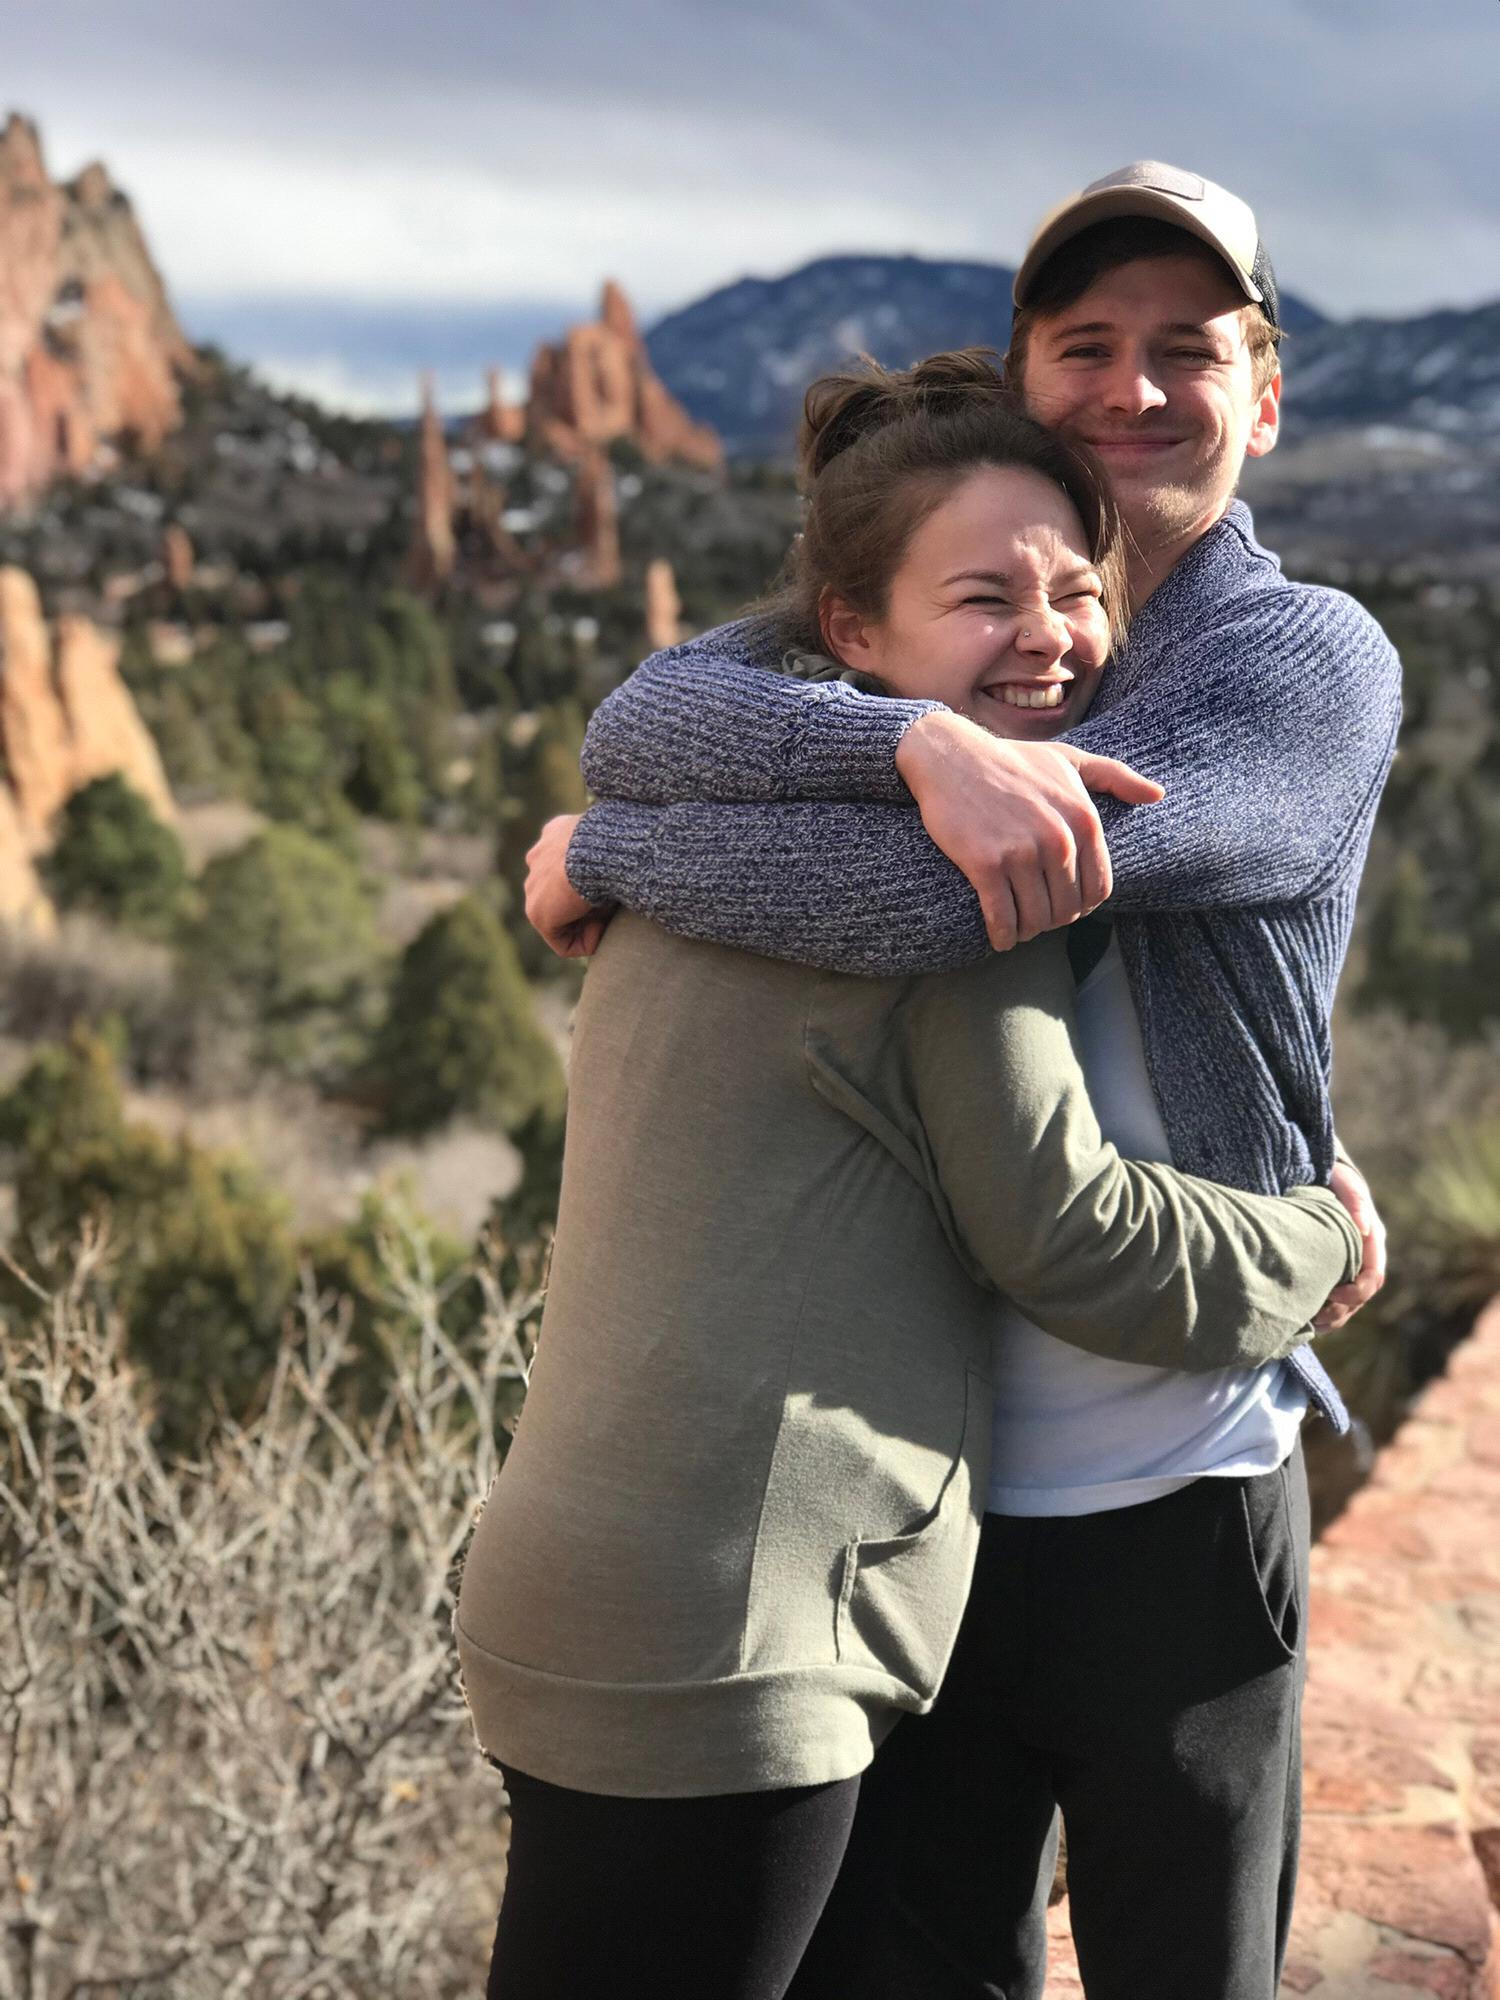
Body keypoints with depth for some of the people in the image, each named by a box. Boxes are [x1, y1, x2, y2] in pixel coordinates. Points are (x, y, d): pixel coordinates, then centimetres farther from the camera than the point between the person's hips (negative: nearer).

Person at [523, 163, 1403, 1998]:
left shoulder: (1315, 662, -10)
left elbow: (919, 898, -24)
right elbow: (644, 721, -16)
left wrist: (599, 858, -12)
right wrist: (923, 745, -33)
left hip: (1166, 1502, -3)